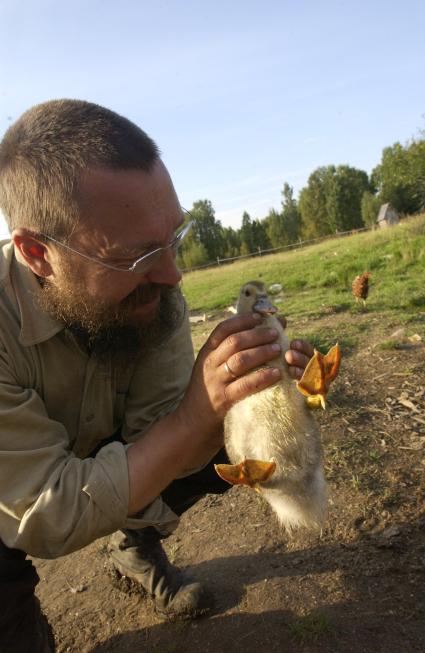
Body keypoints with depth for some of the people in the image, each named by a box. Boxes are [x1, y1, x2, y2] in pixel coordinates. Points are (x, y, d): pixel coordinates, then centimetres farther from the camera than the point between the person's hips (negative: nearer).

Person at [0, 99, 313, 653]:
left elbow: (154, 435, -17)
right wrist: (194, 416, -39)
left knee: (222, 448, -12)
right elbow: (45, 521, -30)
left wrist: (238, 400, -36)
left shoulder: (154, 291, -20)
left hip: (99, 459, 4)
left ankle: (135, 545, 14)